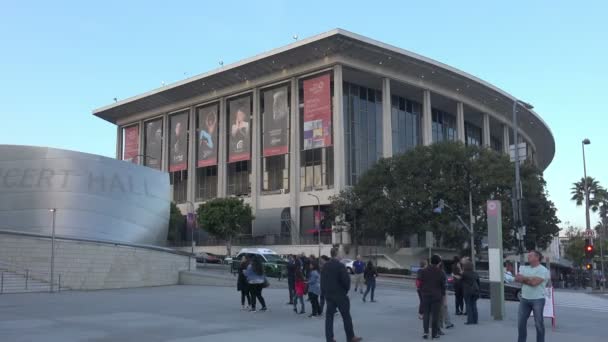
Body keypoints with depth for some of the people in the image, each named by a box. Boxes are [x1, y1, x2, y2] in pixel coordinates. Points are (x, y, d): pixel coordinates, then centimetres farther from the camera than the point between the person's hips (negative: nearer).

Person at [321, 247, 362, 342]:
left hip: (328, 295, 5)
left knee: (329, 317, 9)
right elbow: (346, 279, -18)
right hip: (340, 295, -5)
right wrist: (346, 289, 0)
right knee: (346, 317, 6)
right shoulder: (340, 266, -15)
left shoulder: (325, 266, 3)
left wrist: (324, 292, 14)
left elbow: (322, 280, 7)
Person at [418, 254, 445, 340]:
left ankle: (426, 332, -2)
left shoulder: (423, 271, 0)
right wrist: (443, 295, 11)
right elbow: (443, 286, -1)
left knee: (426, 314, 9)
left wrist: (422, 293, 11)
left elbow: (420, 284, 2)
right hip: (437, 297, -1)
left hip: (426, 296, 2)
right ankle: (434, 333, 9)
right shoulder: (441, 273, -5)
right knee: (435, 315, 6)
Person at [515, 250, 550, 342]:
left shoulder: (543, 270, -8)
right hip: (524, 299, 6)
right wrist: (529, 279, -12)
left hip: (538, 300, -6)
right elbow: (517, 278, 1)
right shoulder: (524, 268, 13)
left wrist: (523, 278, -4)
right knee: (521, 322, 7)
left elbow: (534, 282, -20)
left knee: (538, 323, 2)